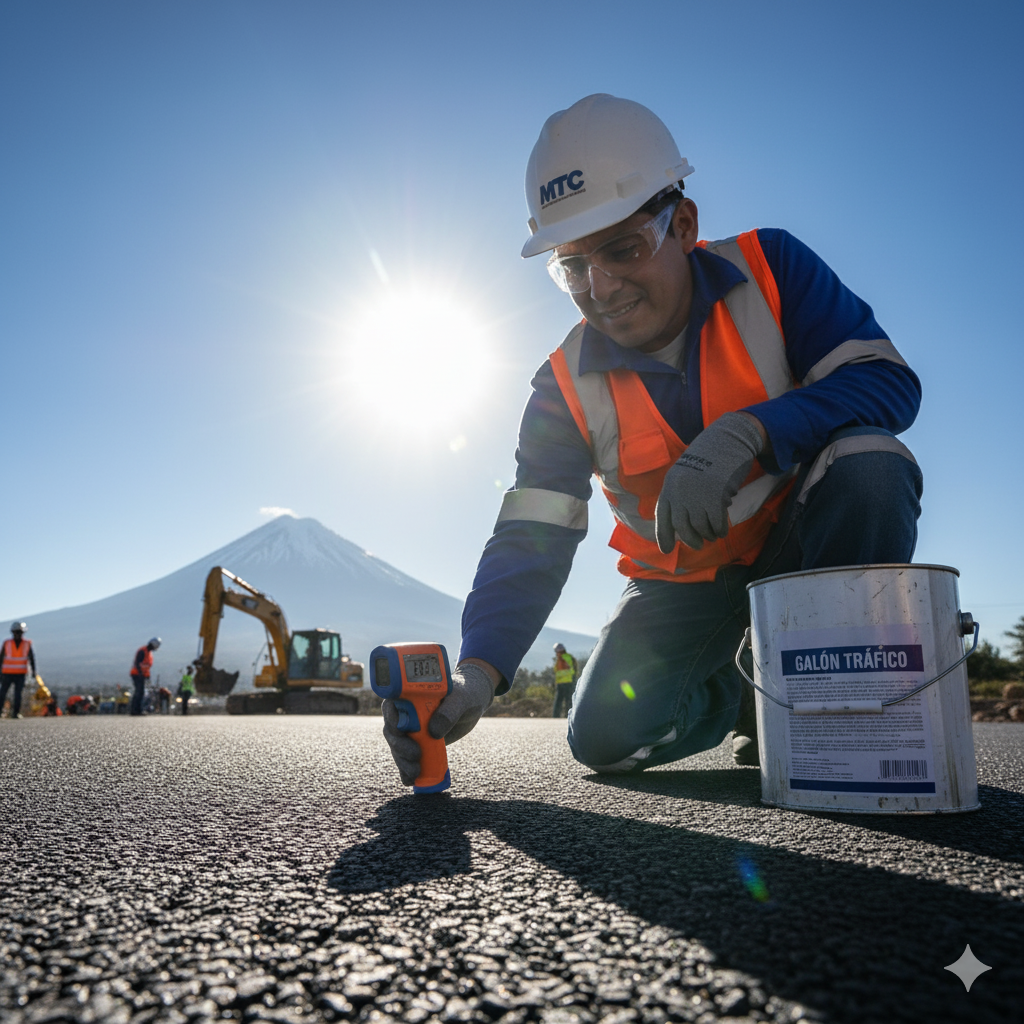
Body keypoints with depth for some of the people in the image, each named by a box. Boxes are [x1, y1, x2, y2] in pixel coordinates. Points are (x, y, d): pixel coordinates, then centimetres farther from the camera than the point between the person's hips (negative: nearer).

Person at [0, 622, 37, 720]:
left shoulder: (27, 644, 1)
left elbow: (32, 657, 4)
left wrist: (33, 671, -5)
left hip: (21, 674, 0)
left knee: (18, 694, -4)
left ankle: (16, 713, 2)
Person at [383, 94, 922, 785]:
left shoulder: (770, 269, -13)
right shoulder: (569, 388, -12)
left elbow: (889, 381, -20)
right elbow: (530, 542, -17)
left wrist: (750, 432, -38)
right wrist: (477, 671, -32)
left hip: (797, 544, -1)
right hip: (684, 584, 1)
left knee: (869, 463, -32)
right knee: (607, 737, -14)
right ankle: (734, 696, 20)